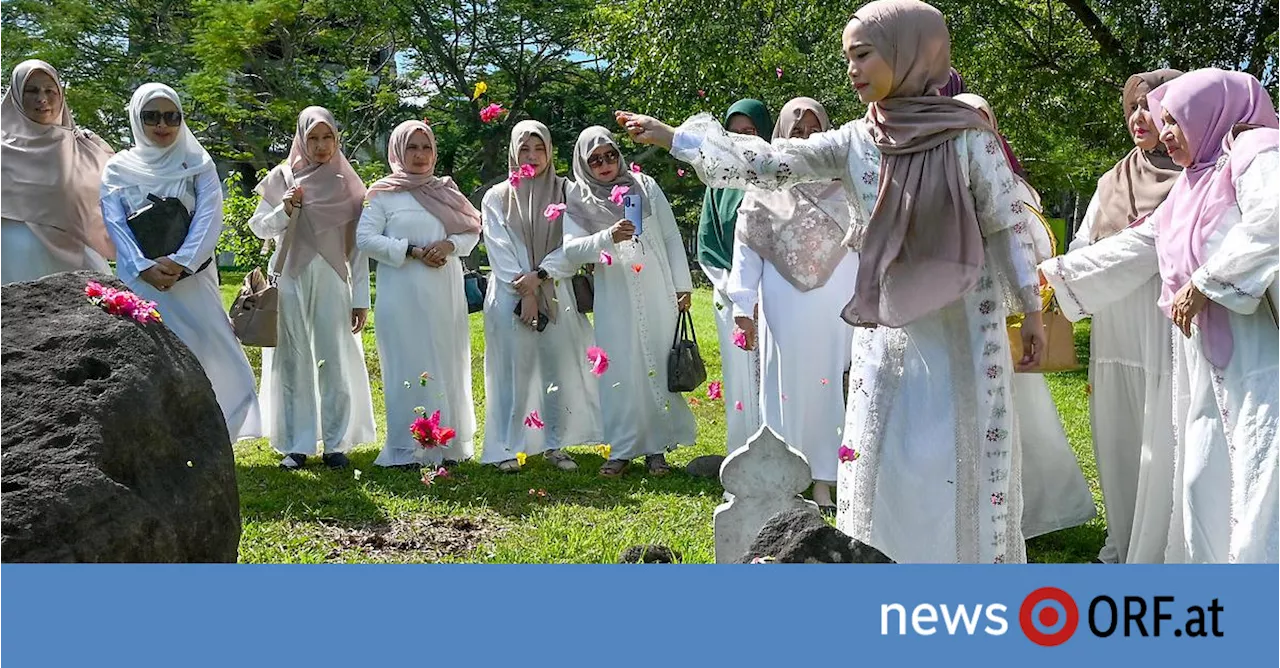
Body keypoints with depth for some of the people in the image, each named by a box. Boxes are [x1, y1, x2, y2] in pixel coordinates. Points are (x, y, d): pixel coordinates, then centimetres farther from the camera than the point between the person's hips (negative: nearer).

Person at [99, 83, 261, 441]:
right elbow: (115, 224, -1)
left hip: (192, 281, 0)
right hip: (139, 282, 0)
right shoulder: (118, 169, 8)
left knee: (208, 358, -5)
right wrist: (145, 267, -17)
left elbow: (209, 218, -5)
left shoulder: (198, 165, 7)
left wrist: (180, 263, -18)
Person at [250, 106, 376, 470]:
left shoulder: (347, 183, 5)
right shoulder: (281, 178, 6)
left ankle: (335, 443, 8)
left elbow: (357, 245, 4)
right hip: (289, 279, 1)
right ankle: (295, 445, 8)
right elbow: (258, 227, 8)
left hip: (331, 281, 0)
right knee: (291, 361, 1)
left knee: (335, 361, -2)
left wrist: (361, 298, 1)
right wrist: (285, 210, -12)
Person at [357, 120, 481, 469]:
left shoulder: (445, 191, 14)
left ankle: (448, 445, 15)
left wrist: (449, 245, -9)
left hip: (446, 295, 4)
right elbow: (365, 238, -8)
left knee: (447, 367, 6)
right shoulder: (383, 193, 1)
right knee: (409, 369, -3)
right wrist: (412, 252, -14)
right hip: (403, 296, -4)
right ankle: (409, 450, 3)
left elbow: (472, 231, 12)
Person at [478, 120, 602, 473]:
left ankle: (555, 444, 11)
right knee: (513, 370, -2)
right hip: (511, 295, -1)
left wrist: (540, 275, -13)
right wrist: (525, 293, -12)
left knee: (560, 367, 1)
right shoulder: (498, 197, 6)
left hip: (556, 294, 1)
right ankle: (505, 448, 4)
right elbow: (499, 249, -2)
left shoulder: (565, 192, 7)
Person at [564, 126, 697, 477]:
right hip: (615, 300, -1)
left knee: (660, 366, 2)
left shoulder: (646, 187, 7)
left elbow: (672, 239, 9)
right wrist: (608, 238, -27)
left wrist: (683, 285, 4)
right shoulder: (579, 201, 3)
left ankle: (656, 447, 11)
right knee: (619, 371, -2)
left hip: (657, 295, 1)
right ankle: (622, 448, 8)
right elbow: (571, 248, -11)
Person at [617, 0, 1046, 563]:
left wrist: (1031, 310, -3)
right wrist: (672, 137, -4)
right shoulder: (854, 144, 2)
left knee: (965, 463, 0)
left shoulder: (967, 137, -8)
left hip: (963, 328, -4)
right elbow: (768, 163, 0)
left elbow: (1007, 227, -4)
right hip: (887, 329, 4)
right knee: (881, 463, 8)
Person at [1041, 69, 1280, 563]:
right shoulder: (1194, 182, 26)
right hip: (1209, 360, 9)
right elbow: (1138, 247, 26)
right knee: (1207, 480, 8)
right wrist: (1052, 275, 22)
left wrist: (1203, 284, -18)